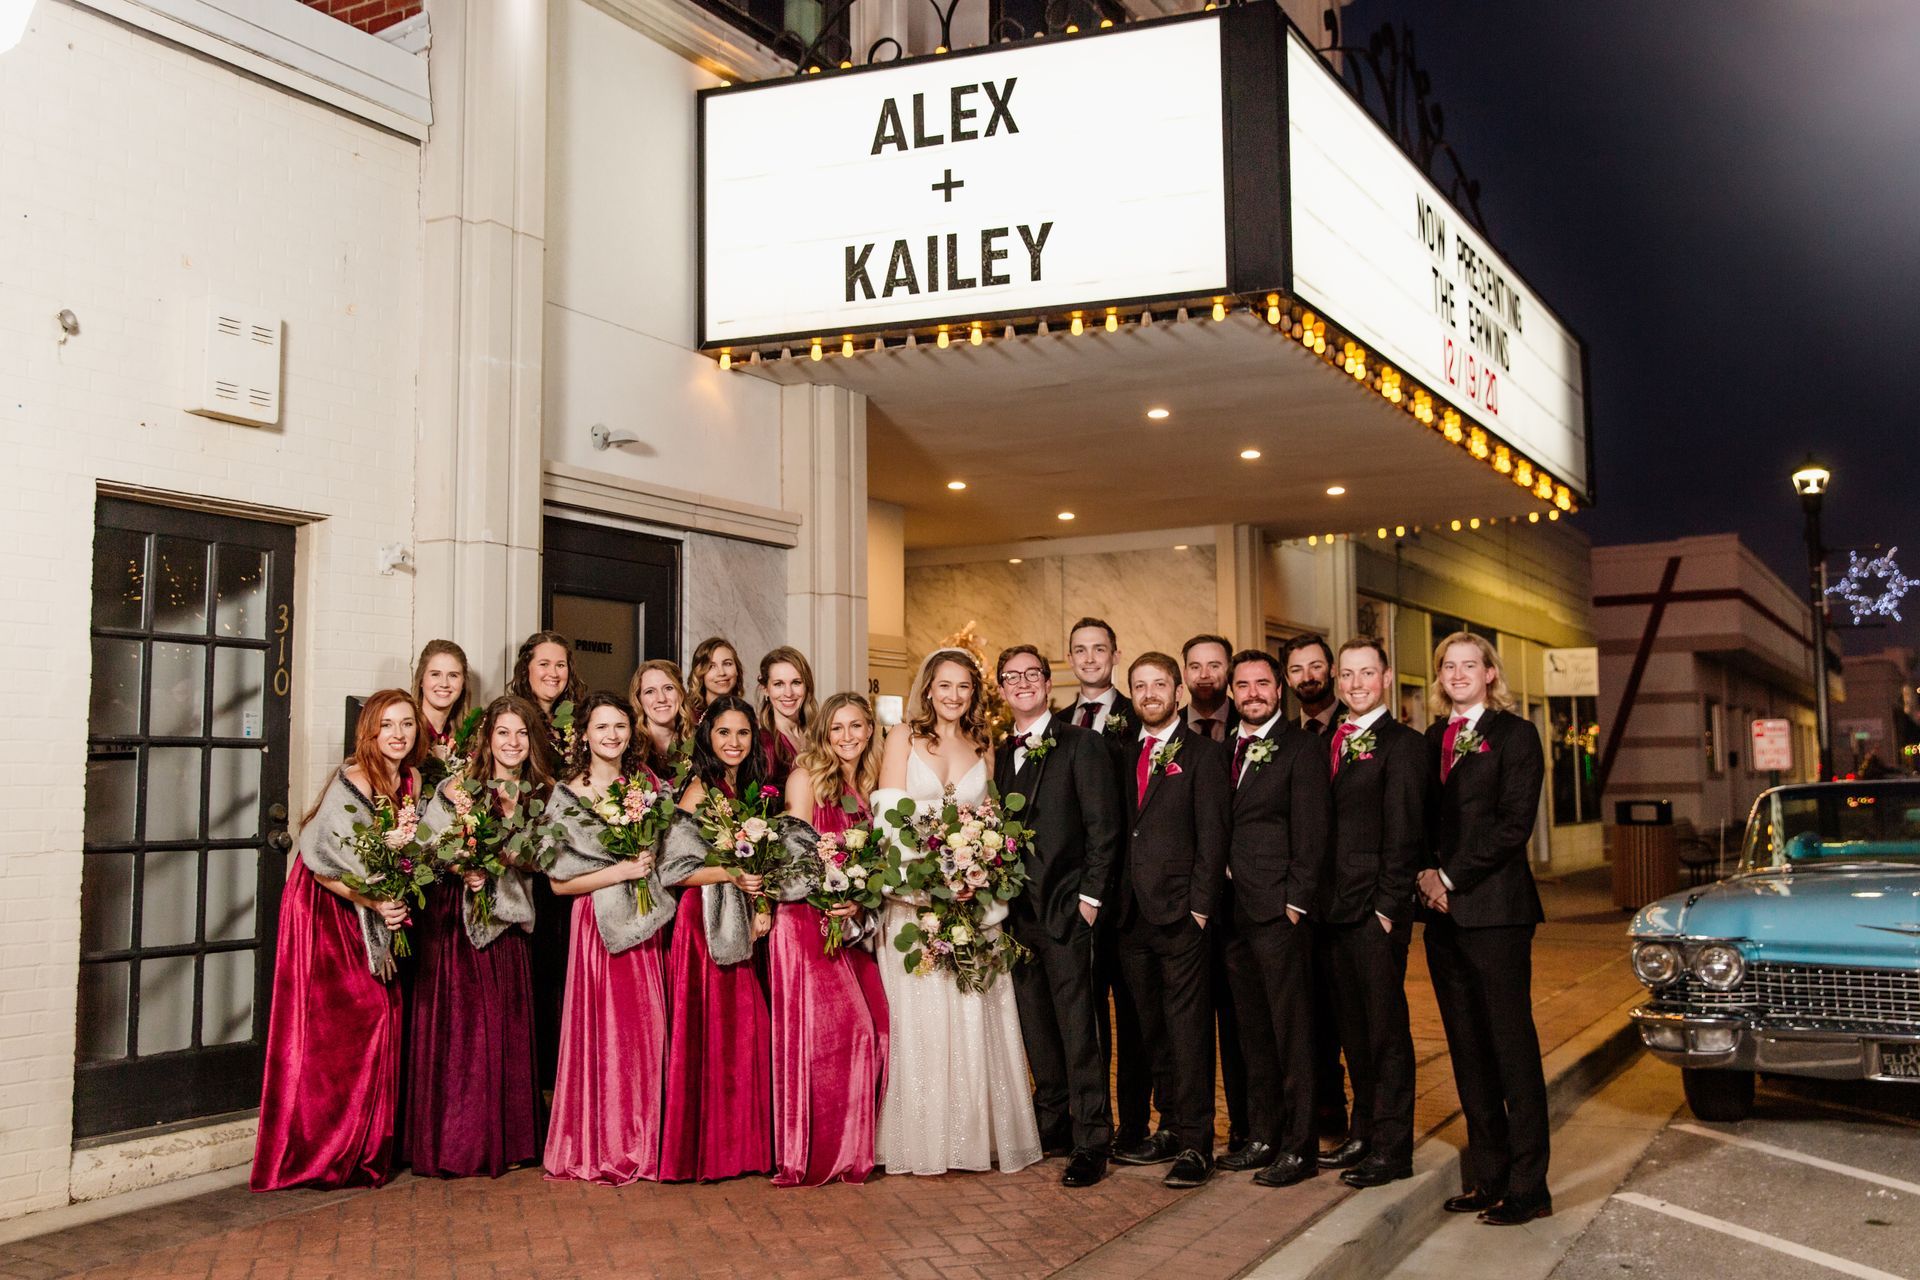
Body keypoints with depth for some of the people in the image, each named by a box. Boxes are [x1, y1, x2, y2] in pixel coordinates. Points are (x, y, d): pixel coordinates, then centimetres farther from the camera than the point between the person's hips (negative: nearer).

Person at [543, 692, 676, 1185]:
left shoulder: (648, 783, 10)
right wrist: (618, 871, -14)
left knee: (647, 1028, 4)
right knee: (605, 1030, -3)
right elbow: (559, 882, -5)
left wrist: (650, 861, 2)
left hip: (646, 920, 4)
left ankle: (641, 1144, 15)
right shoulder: (570, 795, -2)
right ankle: (600, 1149, 8)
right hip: (599, 923, -4)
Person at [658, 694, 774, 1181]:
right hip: (704, 921, -7)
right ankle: (700, 1147, 6)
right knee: (708, 1028, -4)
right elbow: (676, 868, -12)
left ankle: (737, 1144, 15)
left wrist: (762, 907, 1)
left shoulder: (751, 790, 14)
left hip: (740, 925, 7)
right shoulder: (699, 790, -7)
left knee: (744, 1028, 6)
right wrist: (729, 874, -20)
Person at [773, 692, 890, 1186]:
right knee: (820, 1031, -9)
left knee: (868, 1028, -1)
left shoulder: (868, 787, 18)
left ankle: (851, 1149, 12)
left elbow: (870, 860, 16)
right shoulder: (807, 776, 0)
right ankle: (811, 1154, 0)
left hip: (852, 925, 6)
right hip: (808, 918, -6)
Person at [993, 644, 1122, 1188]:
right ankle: (1053, 1126, 23)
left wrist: (1090, 897, -12)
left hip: (1065, 906, -6)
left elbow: (1104, 828, -7)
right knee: (1037, 1026, 12)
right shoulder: (1000, 753, 15)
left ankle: (1090, 1144, 0)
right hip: (1017, 911, 6)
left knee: (1077, 1026, -5)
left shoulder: (1082, 744, -2)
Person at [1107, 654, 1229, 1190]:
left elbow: (1212, 836, -6)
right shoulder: (1124, 754, 16)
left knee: (1188, 1030, -4)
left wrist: (1200, 905, -12)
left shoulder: (1203, 753, 0)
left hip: (1180, 914, -6)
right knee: (1152, 1030, 11)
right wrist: (1113, 900, 7)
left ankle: (1195, 1143, 2)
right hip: (1132, 914, 6)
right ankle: (1171, 1129, 21)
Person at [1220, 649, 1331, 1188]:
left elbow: (1311, 831, -8)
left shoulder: (1302, 747, -4)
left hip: (1278, 909, -7)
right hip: (1233, 910, 7)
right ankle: (1263, 1137, 22)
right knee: (1253, 1032, 13)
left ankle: (1299, 1147, 5)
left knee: (1291, 1032, -2)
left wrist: (1297, 901, -13)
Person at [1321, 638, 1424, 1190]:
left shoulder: (1402, 744, -7)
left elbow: (1403, 833, -12)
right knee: (1353, 1026, 14)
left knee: (1386, 1026, 0)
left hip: (1376, 912, -7)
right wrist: (1321, 899, 9)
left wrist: (1387, 906, -15)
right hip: (1334, 910, 7)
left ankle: (1392, 1148, 8)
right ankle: (1363, 1133, 25)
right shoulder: (1330, 743, 15)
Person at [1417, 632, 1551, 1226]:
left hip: (1494, 908, -6)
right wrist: (1426, 874, -2)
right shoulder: (1432, 739, 16)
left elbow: (1514, 822, -12)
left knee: (1511, 1044, -3)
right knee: (1467, 1049, 10)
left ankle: (1527, 1187, 4)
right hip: (1442, 910, 6)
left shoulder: (1514, 734, -3)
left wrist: (1453, 878, -12)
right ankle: (1486, 1175, 18)